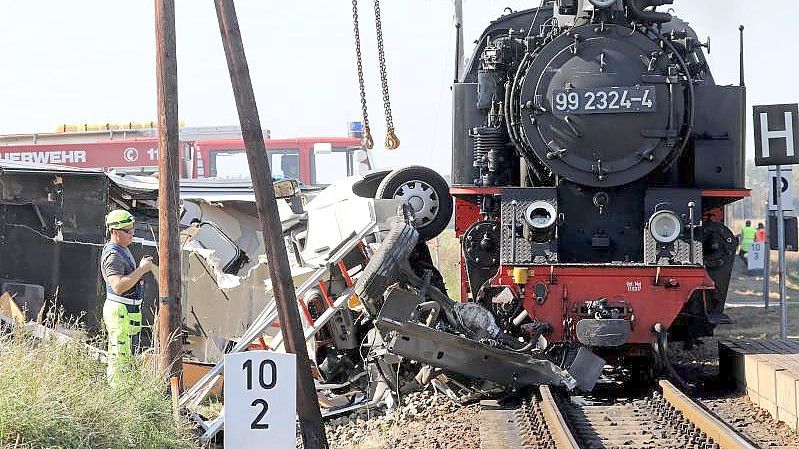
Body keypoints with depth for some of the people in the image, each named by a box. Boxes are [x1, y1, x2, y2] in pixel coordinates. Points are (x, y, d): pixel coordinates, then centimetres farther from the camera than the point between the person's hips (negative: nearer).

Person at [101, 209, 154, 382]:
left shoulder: (123, 250, 16)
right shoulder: (112, 255, -18)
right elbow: (118, 286, -28)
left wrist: (143, 267, 10)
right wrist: (141, 269, -23)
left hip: (130, 310, 11)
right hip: (120, 311, -11)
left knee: (130, 354, 16)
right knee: (120, 356, -9)